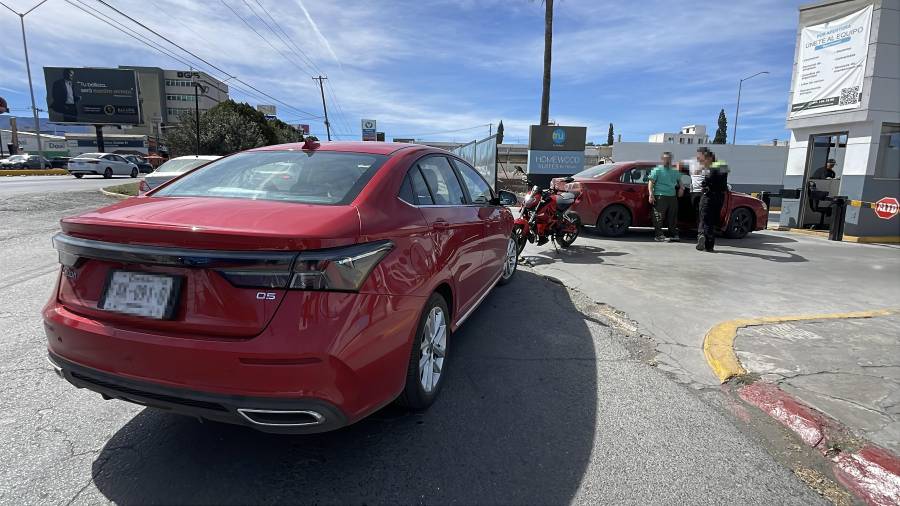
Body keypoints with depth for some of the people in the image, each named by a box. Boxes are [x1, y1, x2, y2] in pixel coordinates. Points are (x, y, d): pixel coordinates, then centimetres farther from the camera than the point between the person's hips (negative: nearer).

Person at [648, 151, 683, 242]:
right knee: (659, 217, -10)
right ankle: (659, 235, -7)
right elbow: (650, 182, -5)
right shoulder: (657, 170, 2)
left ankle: (673, 235, 14)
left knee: (672, 218, 8)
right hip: (660, 196, -6)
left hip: (672, 196, 6)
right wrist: (651, 194, -16)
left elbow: (679, 181, 34)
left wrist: (680, 188, 13)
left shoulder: (675, 171, 20)